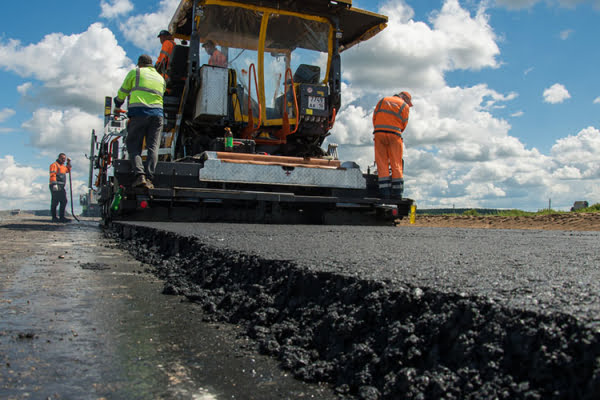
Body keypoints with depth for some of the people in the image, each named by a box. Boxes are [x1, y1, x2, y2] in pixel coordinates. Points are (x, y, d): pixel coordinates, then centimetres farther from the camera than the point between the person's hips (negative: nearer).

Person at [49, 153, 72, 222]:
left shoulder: (63, 166, 23)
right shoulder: (54, 165, -4)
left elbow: (68, 170, 43)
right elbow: (52, 175, -15)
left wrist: (68, 163, 28)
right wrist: (54, 184, -26)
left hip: (61, 187, 9)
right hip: (56, 186, -9)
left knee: (64, 201, 5)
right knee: (55, 202, -7)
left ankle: (62, 217, 9)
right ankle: (54, 218, -3)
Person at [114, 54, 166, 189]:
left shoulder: (135, 72, 14)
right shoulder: (161, 78, 26)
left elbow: (123, 92, 20)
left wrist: (117, 107, 37)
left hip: (138, 112, -3)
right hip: (157, 113, 3)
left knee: (133, 146, -1)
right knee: (153, 147, -1)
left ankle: (139, 175, -20)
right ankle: (149, 178, -14)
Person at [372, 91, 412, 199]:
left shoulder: (383, 100, 18)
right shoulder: (404, 106, 10)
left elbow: (374, 117, 13)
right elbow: (404, 124, 7)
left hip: (379, 133, 2)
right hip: (394, 134, -2)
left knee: (382, 163, 0)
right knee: (396, 163, 2)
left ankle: (384, 190, -7)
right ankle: (397, 191, 0)